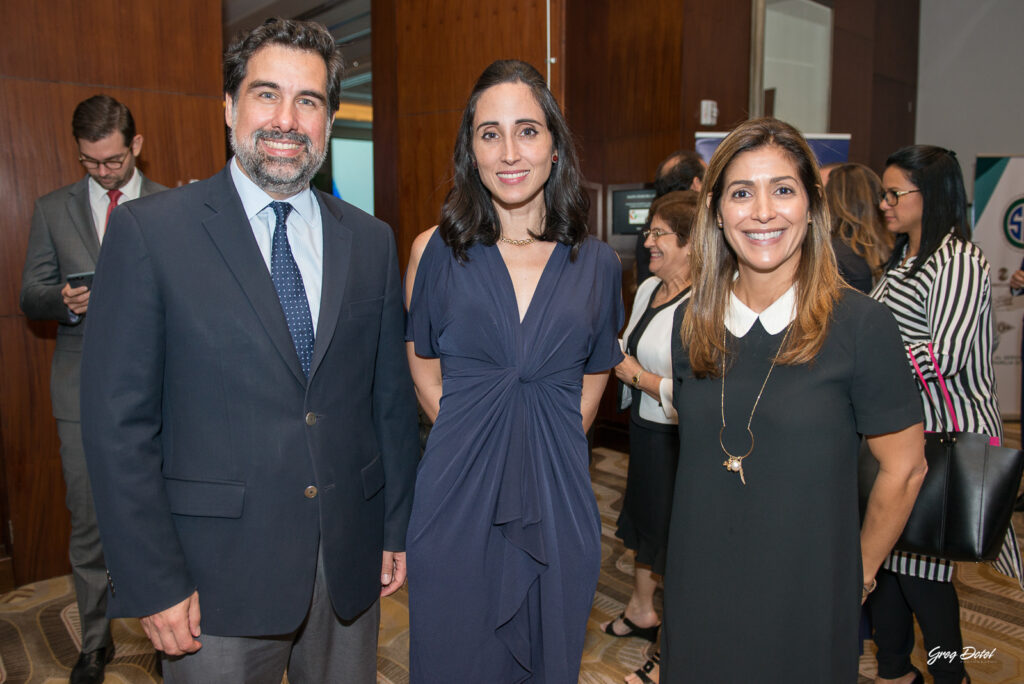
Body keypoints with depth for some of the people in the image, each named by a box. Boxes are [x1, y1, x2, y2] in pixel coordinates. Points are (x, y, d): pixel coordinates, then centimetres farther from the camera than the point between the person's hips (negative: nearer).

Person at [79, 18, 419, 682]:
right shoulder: (148, 230, -7)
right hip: (218, 572, -3)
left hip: (349, 561, 4)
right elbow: (118, 421, -8)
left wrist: (397, 528, 7)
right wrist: (154, 583, -9)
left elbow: (391, 396, 6)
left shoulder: (371, 241, 3)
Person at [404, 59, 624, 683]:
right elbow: (425, 370, 7)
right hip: (457, 502, -1)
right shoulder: (436, 251, -2)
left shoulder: (597, 266, 1)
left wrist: (548, 447, 4)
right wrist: (472, 440, 0)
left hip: (556, 510, 1)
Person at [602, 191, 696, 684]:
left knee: (673, 537, 9)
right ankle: (641, 611, 49)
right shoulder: (647, 289, 4)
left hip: (678, 440, -9)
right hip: (643, 429, 9)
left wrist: (636, 375, -18)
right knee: (644, 520, 25)